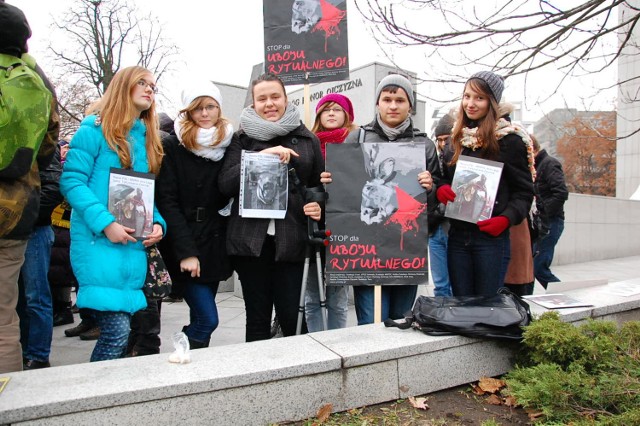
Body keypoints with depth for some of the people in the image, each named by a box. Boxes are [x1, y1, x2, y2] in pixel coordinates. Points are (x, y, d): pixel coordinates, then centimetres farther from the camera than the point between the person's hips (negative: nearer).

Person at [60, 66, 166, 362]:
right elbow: (71, 181, -8)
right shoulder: (96, 128, -1)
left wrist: (157, 223, 0)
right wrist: (105, 223, -19)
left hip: (135, 245, 6)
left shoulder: (148, 138, 18)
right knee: (117, 330, -13)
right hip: (98, 240, -6)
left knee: (121, 330, 9)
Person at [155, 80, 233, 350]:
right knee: (207, 319, -8)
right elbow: (167, 201, -10)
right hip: (183, 248, -4)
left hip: (214, 245, 4)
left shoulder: (228, 145, 6)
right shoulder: (172, 147, -5)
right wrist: (186, 251, -16)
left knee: (200, 318, 10)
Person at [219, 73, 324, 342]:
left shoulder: (307, 139, 12)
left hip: (291, 238, 0)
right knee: (257, 319, 8)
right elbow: (226, 184, -3)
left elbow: (318, 185, 17)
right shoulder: (242, 139, 9)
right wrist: (262, 156, -13)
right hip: (251, 238, 0)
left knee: (293, 317, -1)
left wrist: (318, 205, -5)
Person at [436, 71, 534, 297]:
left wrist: (506, 219, -20)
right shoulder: (457, 138, 12)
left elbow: (524, 191, -4)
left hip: (491, 237, -5)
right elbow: (445, 177, 19)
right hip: (457, 236, 5)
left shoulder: (509, 139, -4)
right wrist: (441, 188, -5)